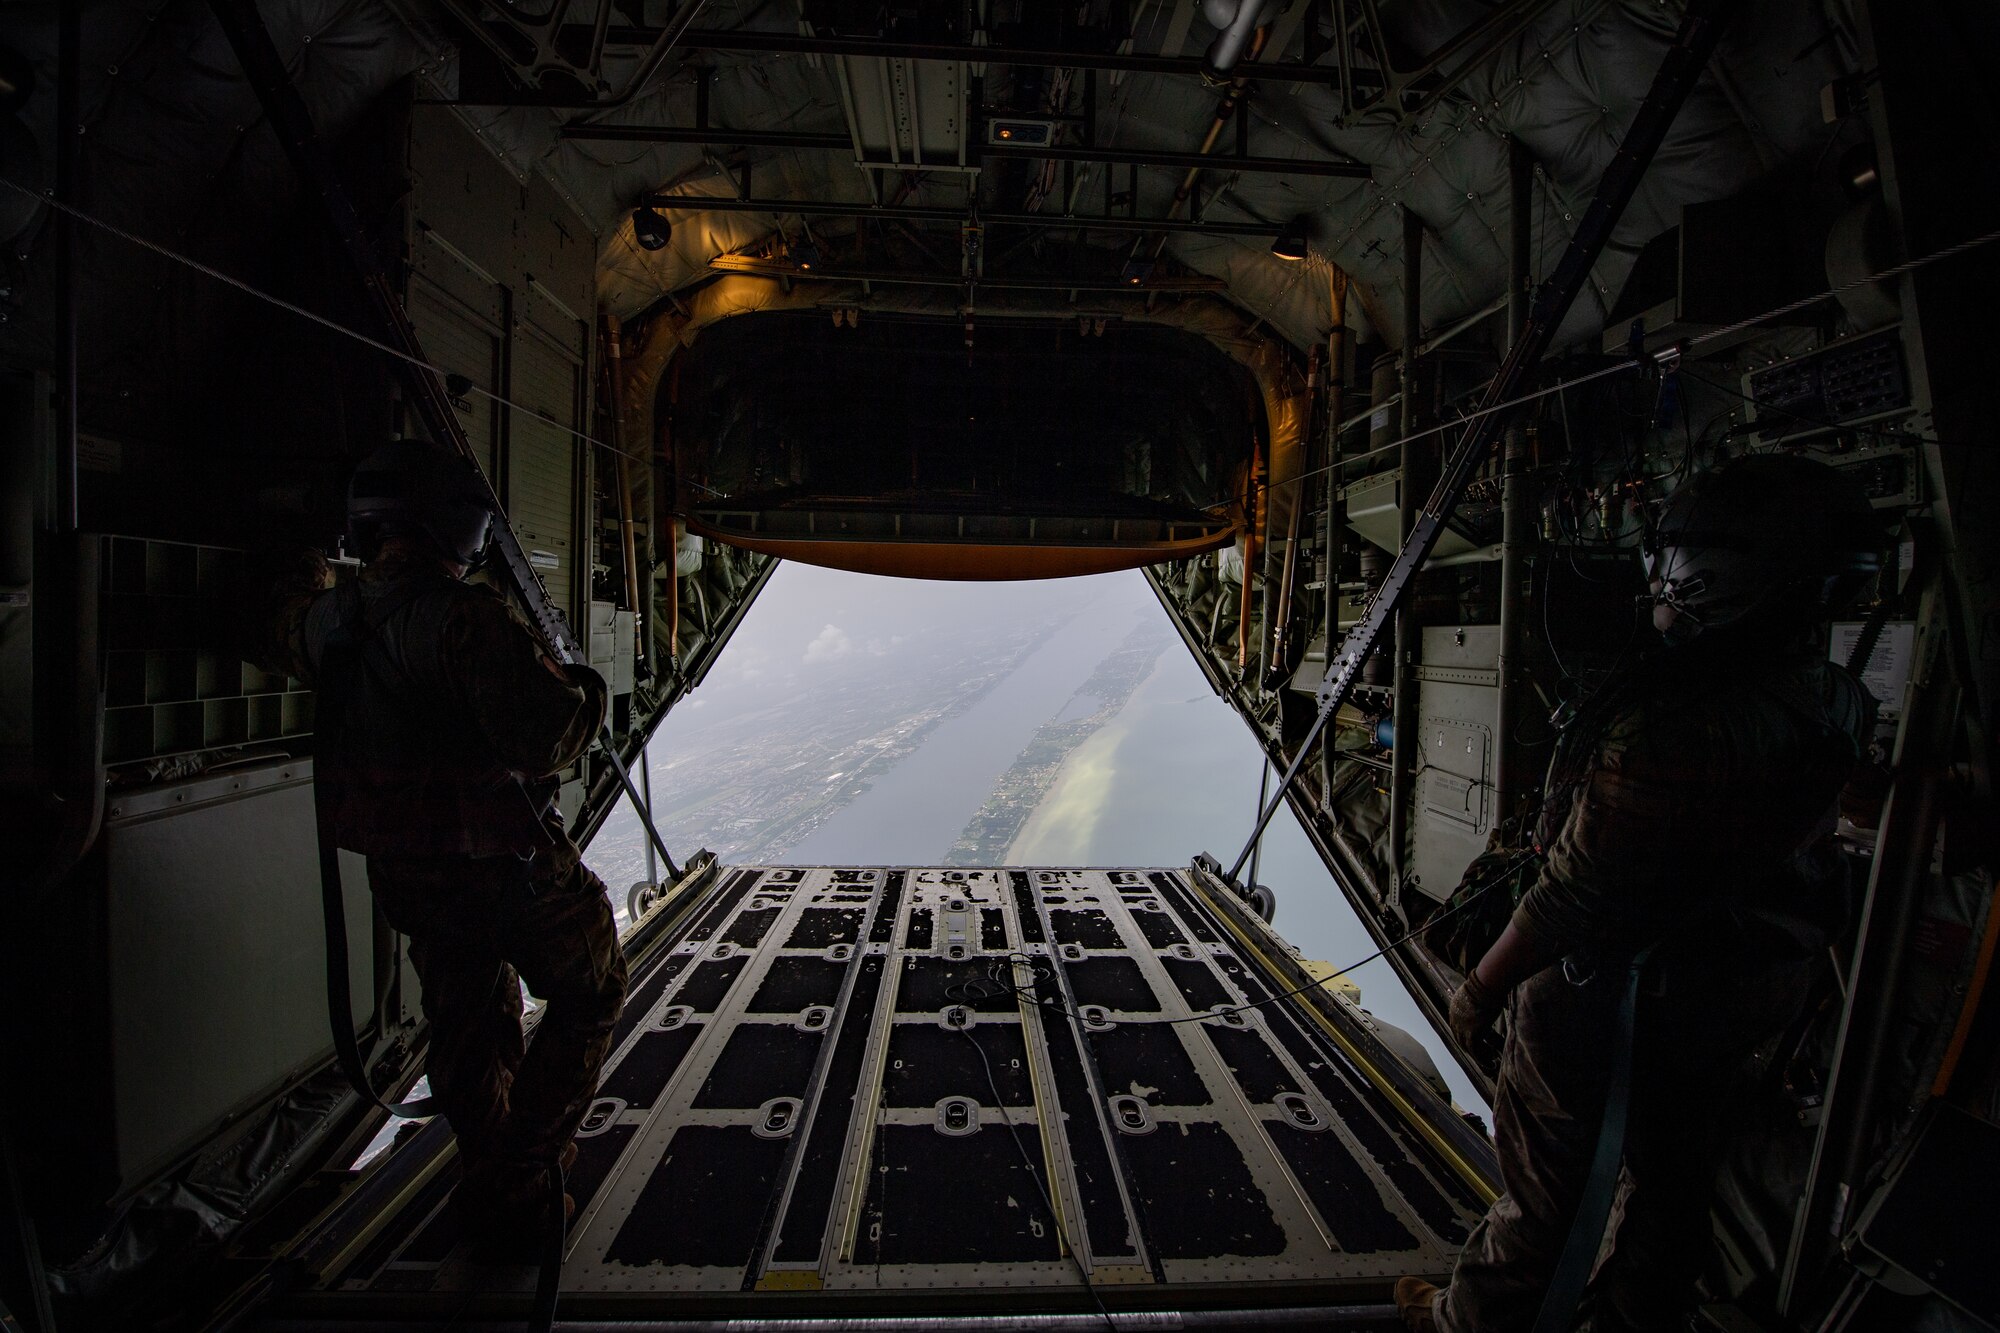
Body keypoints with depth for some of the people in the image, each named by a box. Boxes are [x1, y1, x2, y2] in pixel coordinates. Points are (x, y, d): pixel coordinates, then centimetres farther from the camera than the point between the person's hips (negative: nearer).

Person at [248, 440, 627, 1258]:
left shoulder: (327, 621, 1)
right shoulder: (467, 619, -24)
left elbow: (271, 638, 26)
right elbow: (543, 740, -30)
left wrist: (303, 579, 44)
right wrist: (586, 695, -9)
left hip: (405, 877, 8)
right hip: (509, 868, -8)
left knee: (468, 1031, 23)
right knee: (590, 995, 15)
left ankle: (493, 1201, 37)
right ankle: (527, 1165, 14)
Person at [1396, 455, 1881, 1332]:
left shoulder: (1673, 729, -35)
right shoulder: (1824, 702, -8)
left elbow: (1575, 891, -27)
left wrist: (1486, 983, -16)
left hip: (1604, 991, -7)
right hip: (1734, 996, 8)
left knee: (1543, 1177, 15)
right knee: (1668, 1176, 26)